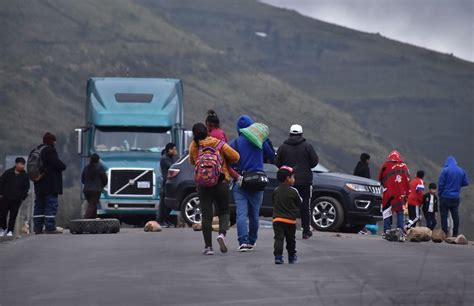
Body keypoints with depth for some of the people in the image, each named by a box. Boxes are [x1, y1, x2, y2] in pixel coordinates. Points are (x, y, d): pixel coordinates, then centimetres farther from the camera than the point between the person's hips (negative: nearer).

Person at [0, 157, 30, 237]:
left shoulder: (25, 176, 1)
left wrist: (23, 197, -2)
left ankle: (10, 230, 7)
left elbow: (26, 188, 5)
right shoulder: (8, 173, 0)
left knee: (13, 216, -1)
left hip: (16, 200, 0)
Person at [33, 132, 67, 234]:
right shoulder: (50, 151, -13)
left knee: (39, 205, 11)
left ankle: (38, 227, 11)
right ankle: (50, 227, -9)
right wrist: (63, 166, 1)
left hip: (39, 184, 9)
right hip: (51, 184, -9)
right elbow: (57, 164, -18)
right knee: (51, 204, -6)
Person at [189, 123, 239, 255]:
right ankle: (222, 233, -14)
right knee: (223, 212, 13)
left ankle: (208, 246, 2)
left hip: (202, 184, 1)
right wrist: (226, 162, 14)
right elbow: (235, 156, -4)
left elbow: (192, 162, 12)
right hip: (221, 183, -1)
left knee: (206, 215, 4)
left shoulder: (194, 146, -1)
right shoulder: (219, 144, -6)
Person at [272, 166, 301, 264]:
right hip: (290, 220, -2)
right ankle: (292, 257, 26)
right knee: (291, 240, 14)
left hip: (277, 219, 2)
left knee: (279, 238, -4)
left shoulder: (276, 191, 2)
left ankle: (278, 256, -20)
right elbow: (299, 203, 0)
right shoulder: (293, 191, -9)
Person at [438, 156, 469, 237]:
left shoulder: (445, 170, -9)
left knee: (444, 215, 1)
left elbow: (440, 183, -11)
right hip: (456, 197, 4)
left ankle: (445, 233, -2)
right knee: (455, 215, 9)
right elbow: (466, 183, 9)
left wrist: (439, 193, 3)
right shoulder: (461, 171, 4)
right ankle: (455, 234, 9)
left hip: (445, 197, -4)